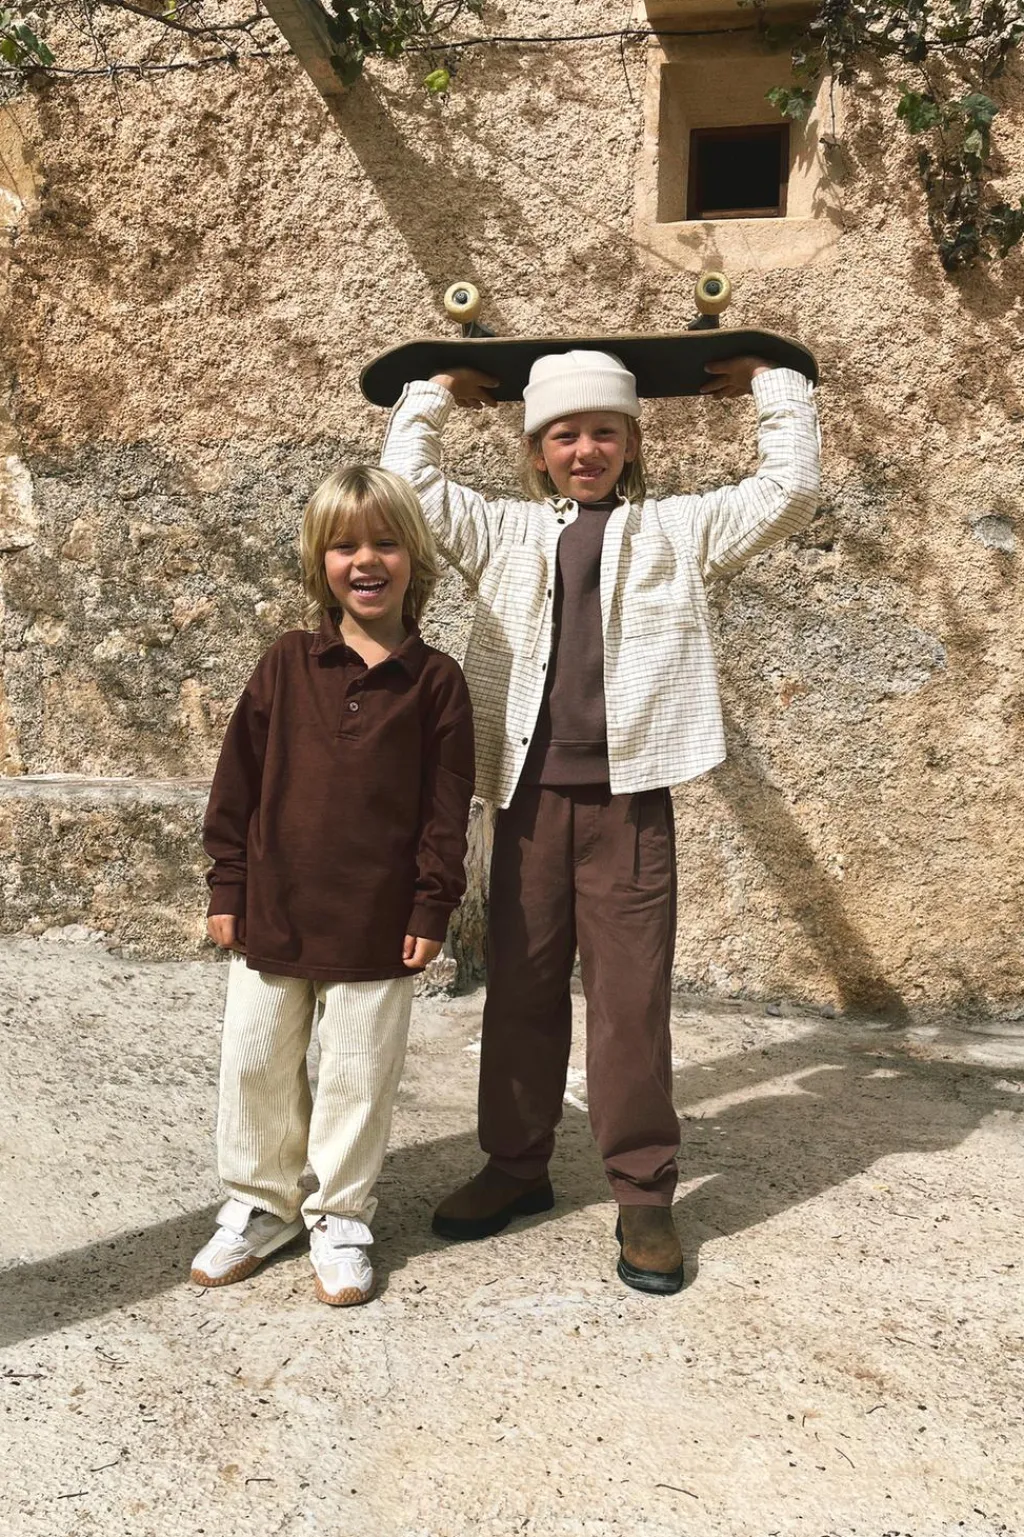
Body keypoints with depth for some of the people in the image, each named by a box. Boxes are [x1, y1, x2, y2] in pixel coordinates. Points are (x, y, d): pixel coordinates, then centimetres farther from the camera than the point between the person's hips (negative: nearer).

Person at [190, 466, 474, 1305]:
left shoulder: (436, 679, -4)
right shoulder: (287, 664, 1)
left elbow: (447, 804, -3)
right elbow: (239, 779, 3)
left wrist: (433, 906, -6)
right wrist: (228, 886, 2)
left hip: (377, 925, -2)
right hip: (273, 912, 2)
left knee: (359, 1075, 9)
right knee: (256, 1064, 14)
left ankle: (341, 1217, 29)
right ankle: (259, 1204, 34)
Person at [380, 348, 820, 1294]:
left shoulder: (679, 529, 10)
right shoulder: (505, 534, 13)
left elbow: (791, 490, 4)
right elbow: (406, 484, 10)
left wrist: (769, 382, 13)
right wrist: (438, 392, 19)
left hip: (630, 797, -2)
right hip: (530, 793, 2)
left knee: (632, 999, 1)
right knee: (521, 989, 11)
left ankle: (644, 1195, 15)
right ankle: (516, 1166, 28)